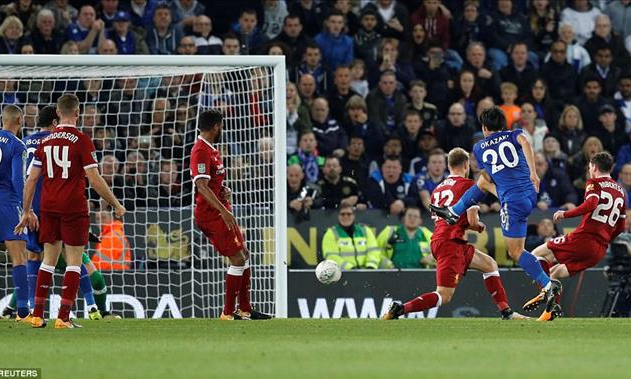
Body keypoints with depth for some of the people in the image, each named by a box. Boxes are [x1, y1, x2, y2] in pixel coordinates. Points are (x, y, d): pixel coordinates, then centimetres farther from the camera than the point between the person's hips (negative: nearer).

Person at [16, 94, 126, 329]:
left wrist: (27, 212, 15)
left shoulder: (45, 142, 7)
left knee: (49, 260, 12)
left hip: (49, 208, 5)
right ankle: (63, 318, -6)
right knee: (74, 262, 1)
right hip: (74, 209, -4)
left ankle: (37, 315, 8)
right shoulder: (82, 141, -7)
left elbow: (31, 179, 7)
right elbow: (94, 179, -11)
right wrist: (116, 206, -1)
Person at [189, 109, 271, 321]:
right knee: (238, 259, -9)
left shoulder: (212, 150, 15)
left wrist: (224, 191, 7)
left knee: (244, 255, 14)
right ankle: (229, 313, -4)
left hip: (221, 212, 10)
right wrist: (224, 211, -31)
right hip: (211, 214, -10)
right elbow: (202, 186, -26)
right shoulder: (201, 151, -17)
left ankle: (245, 309, 20)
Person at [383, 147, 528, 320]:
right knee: (444, 296, -11)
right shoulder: (468, 185, -4)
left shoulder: (438, 188, 18)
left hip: (438, 240, 9)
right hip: (451, 243, -9)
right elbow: (472, 221, -10)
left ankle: (507, 313, 19)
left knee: (490, 264, 21)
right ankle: (399, 309, -21)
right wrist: (480, 226, 13)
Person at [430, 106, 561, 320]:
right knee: (482, 182, 28)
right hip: (531, 193, 5)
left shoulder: (479, 148, 12)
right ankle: (453, 212, 45)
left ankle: (549, 286, -11)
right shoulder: (513, 135, 11)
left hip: (513, 201, -5)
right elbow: (525, 142, -13)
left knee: (516, 252, 0)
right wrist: (533, 172, -19)